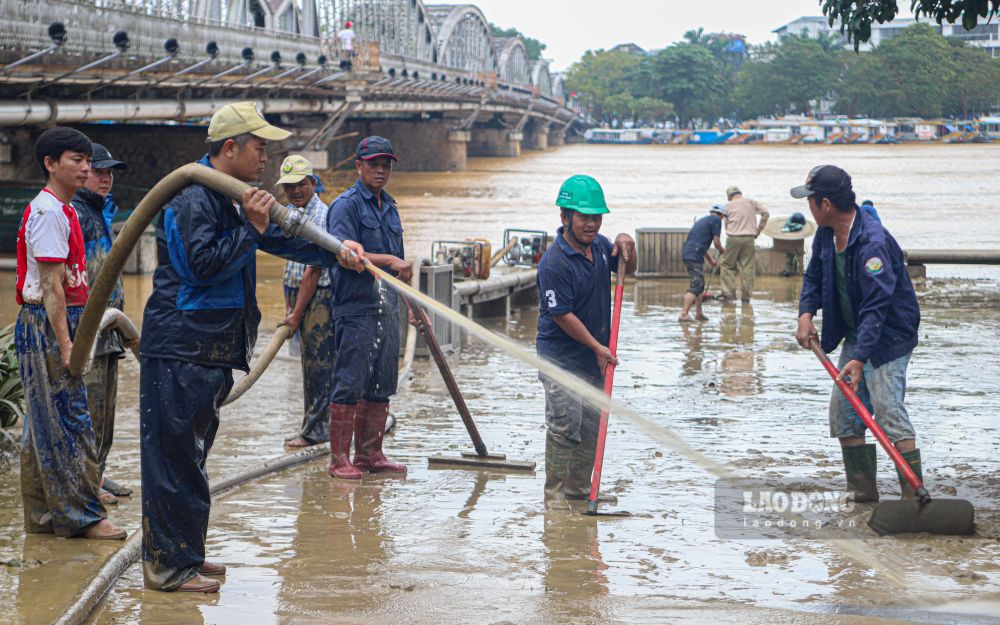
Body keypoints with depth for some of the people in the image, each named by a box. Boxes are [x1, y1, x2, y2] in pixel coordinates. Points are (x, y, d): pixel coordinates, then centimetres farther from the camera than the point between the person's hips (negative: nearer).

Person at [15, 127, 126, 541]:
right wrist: (66, 344, -21)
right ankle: (82, 516, -3)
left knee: (46, 425, 12)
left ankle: (43, 515, 17)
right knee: (69, 424, -7)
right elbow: (51, 285, -19)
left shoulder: (62, 210, 16)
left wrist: (72, 336, 20)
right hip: (47, 323, -10)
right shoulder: (48, 212, -14)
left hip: (59, 323, 10)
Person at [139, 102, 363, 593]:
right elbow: (202, 264, -23)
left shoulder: (233, 198, 18)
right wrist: (251, 228, -19)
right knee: (173, 453, -7)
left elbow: (281, 239, 23)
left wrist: (336, 250, 11)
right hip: (179, 346, -11)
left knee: (190, 453, 16)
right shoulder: (193, 198, -15)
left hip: (210, 348, 11)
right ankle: (168, 566, -3)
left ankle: (185, 555, 25)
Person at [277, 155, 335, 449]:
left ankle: (315, 430, 0)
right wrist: (288, 306, 12)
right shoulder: (289, 213, 13)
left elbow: (313, 270, -18)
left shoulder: (322, 216, -16)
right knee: (310, 364, 12)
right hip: (300, 296, 9)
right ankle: (314, 427, 18)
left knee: (319, 364, -5)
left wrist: (297, 314, -16)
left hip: (321, 296, -9)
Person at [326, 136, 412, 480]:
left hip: (388, 307, 8)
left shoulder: (389, 206, 20)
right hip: (356, 307, -8)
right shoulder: (346, 205, -5)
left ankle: (369, 454, 17)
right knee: (350, 385, -6)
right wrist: (388, 260, -24)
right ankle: (339, 458, -2)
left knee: (381, 386, 10)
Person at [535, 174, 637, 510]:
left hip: (594, 357, 8)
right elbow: (562, 316, -18)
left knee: (591, 426, 12)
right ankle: (555, 494, -2)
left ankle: (579, 490, 22)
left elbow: (628, 269, 21)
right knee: (565, 425, -10)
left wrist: (626, 245, -2)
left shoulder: (599, 244, 4)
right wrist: (597, 347, -13)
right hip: (561, 357, -8)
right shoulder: (554, 262, -20)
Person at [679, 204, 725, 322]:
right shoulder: (716, 220, 0)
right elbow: (716, 242, -4)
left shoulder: (702, 220, 26)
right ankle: (683, 314, -19)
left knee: (700, 285, 19)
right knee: (696, 286, -11)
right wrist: (722, 250, 19)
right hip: (695, 256, -9)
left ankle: (699, 314, 24)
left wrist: (710, 261, 44)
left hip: (688, 254, 9)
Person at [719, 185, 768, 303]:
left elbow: (726, 224, 7)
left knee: (726, 264, 9)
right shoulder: (752, 202, 8)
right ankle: (746, 295, 4)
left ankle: (729, 293, 1)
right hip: (749, 238, 2)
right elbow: (765, 213, 3)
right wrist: (758, 230, 10)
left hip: (733, 238, -2)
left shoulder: (729, 205, 5)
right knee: (748, 267, 4)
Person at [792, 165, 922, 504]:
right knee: (843, 412, 9)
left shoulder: (873, 243, -27)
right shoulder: (827, 233, 1)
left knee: (889, 412, -18)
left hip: (889, 338, -10)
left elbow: (877, 305, -32)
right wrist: (806, 313, -4)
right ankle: (864, 494, 17)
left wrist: (859, 358, -39)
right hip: (855, 337, 10)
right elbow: (814, 275, 15)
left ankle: (915, 496, -16)